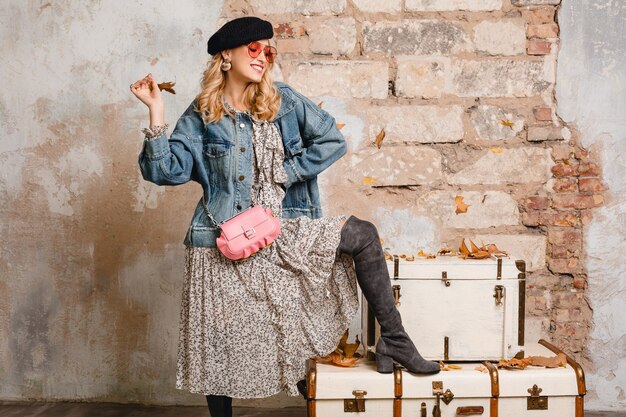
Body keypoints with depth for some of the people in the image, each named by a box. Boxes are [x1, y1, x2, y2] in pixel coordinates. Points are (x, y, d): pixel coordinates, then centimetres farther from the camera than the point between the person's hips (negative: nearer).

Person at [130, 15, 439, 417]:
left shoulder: (285, 100, 3)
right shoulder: (200, 116, 0)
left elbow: (333, 142, -5)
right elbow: (166, 170, -9)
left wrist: (281, 174, -9)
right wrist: (156, 112, -16)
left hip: (284, 233, 2)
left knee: (363, 234, -10)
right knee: (219, 343, 4)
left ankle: (393, 339, 0)